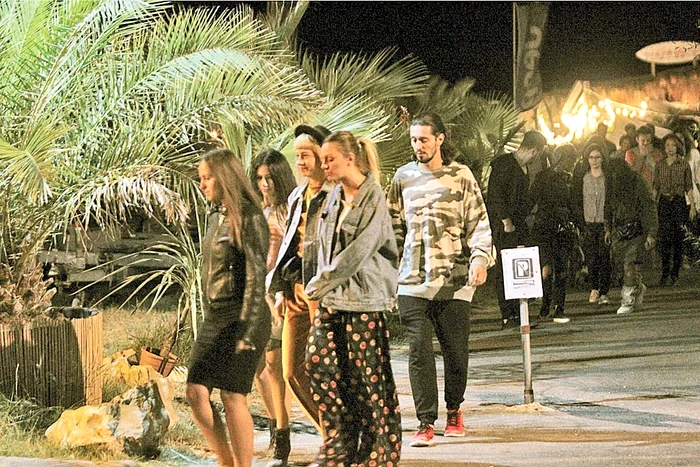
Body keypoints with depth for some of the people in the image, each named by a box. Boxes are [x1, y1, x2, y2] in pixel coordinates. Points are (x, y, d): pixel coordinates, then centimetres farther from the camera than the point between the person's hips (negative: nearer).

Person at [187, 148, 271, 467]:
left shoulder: (248, 218, -11)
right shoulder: (215, 217, 14)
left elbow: (256, 276, -15)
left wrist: (248, 332, -19)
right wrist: (208, 319, 17)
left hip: (242, 319, -8)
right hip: (213, 318, 8)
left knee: (232, 396, -4)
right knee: (196, 393, 2)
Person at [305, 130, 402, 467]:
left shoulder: (374, 200, -11)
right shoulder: (334, 198, 13)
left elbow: (356, 254, -16)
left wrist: (317, 285, -9)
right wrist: (322, 285, 4)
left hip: (364, 300, -7)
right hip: (332, 299, 7)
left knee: (369, 375, -2)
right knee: (318, 361, 0)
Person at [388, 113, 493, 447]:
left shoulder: (460, 175, 3)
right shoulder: (403, 177, 11)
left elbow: (478, 222, 2)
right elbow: (394, 226, 17)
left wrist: (480, 258, -12)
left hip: (454, 281, -1)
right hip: (413, 281, 1)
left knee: (456, 351, 5)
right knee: (419, 351, -5)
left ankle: (454, 410, 28)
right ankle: (426, 423, 0)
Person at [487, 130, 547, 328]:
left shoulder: (523, 168, 19)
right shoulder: (504, 164, -11)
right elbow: (495, 195, -16)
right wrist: (506, 221, -16)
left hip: (517, 227, 9)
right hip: (503, 229, -9)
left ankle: (516, 314, 9)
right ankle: (508, 316, -6)